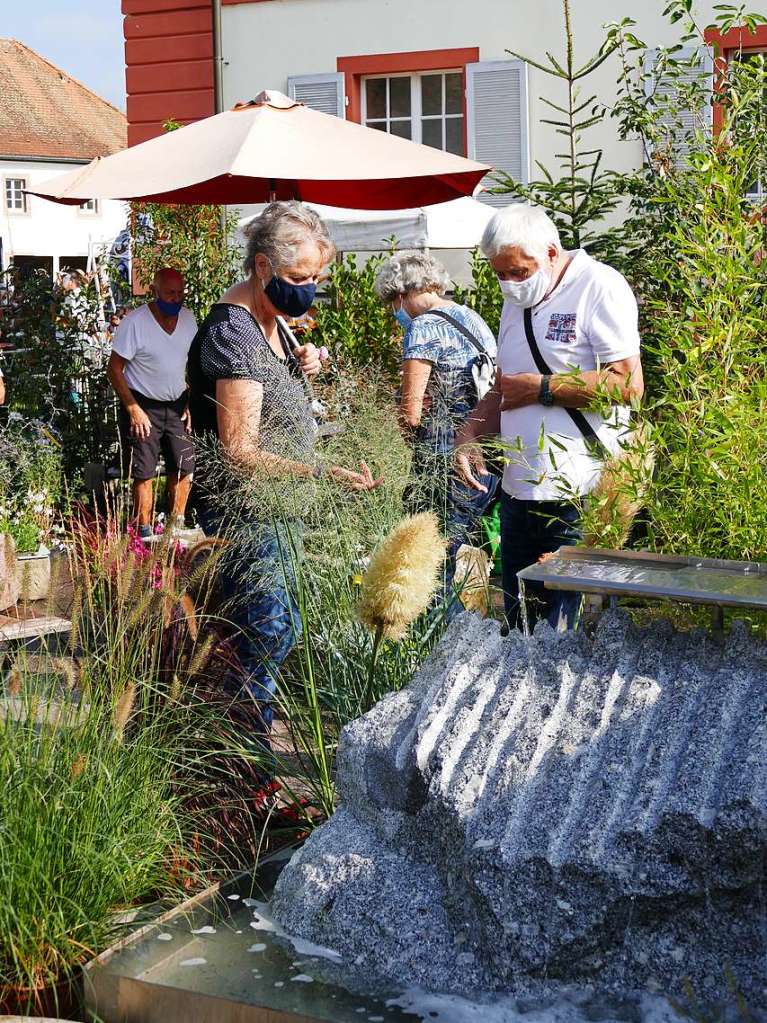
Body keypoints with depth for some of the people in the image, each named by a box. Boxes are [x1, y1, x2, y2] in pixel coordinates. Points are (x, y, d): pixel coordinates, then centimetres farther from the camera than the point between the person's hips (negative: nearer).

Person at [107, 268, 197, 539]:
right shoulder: (134, 322, -16)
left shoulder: (188, 318, 0)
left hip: (177, 404, 5)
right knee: (144, 473, -4)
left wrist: (192, 403, 5)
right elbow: (114, 369, -12)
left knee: (183, 469, 6)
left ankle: (176, 528, 20)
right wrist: (133, 409, -17)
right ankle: (144, 534, 6)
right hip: (142, 405, -5)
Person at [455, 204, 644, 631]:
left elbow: (628, 385, -18)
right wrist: (470, 435, 8)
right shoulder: (517, 302, 18)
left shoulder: (599, 285, -8)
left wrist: (542, 388, -11)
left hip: (581, 499, -8)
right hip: (519, 490, 8)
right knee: (520, 634, 12)